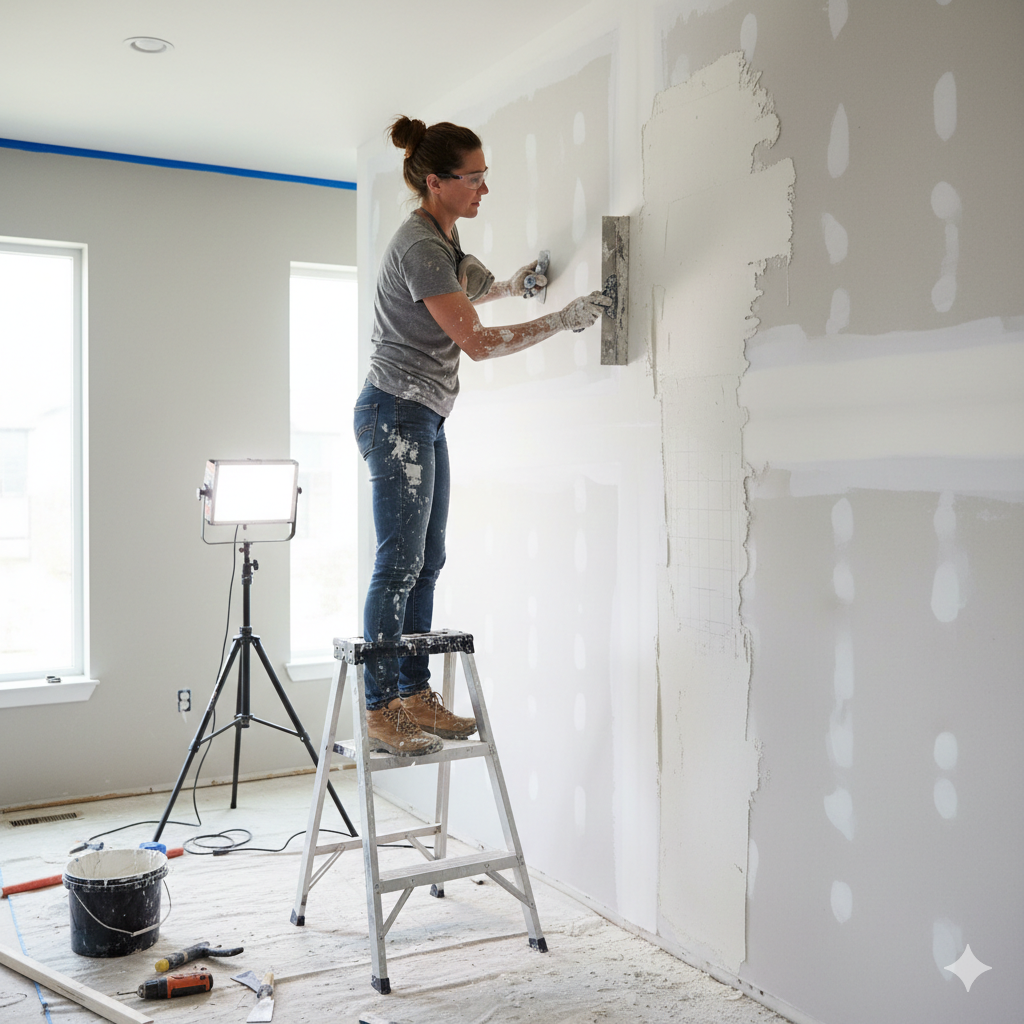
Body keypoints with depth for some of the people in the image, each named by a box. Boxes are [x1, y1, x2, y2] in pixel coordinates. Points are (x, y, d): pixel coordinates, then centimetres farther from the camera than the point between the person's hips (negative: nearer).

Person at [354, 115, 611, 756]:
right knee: (399, 565, -8)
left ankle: (415, 696, 14)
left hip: (425, 418, 10)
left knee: (427, 562, 8)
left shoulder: (445, 235, 13)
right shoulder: (419, 245, -17)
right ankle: (381, 711, -1)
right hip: (396, 414, -10)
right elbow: (477, 342, -19)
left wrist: (505, 286, 20)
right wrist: (563, 321, -16)